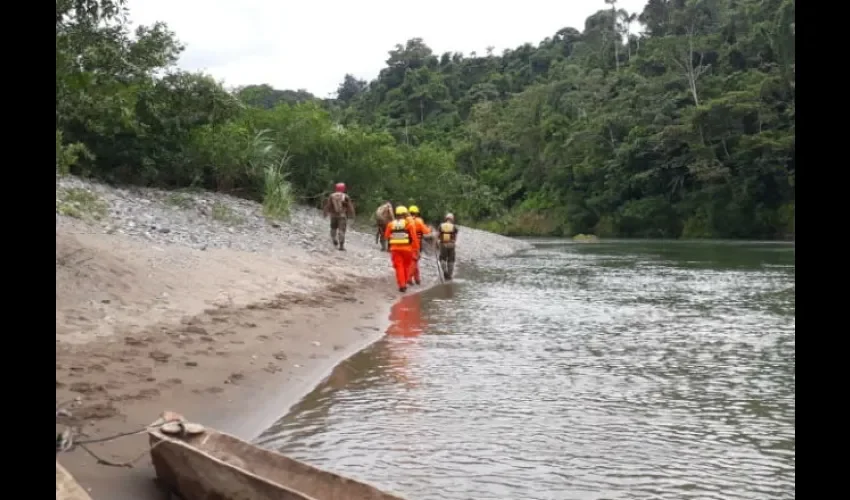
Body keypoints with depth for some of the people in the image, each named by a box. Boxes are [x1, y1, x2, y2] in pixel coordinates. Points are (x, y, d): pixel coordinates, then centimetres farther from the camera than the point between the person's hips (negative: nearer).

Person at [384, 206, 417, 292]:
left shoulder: (390, 224, 3)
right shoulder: (409, 224, -5)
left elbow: (386, 236, 9)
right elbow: (414, 238, -9)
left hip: (395, 249, 1)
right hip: (407, 248, -1)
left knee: (399, 266, 0)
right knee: (406, 266, 16)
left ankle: (401, 285, -9)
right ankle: (404, 283, 21)